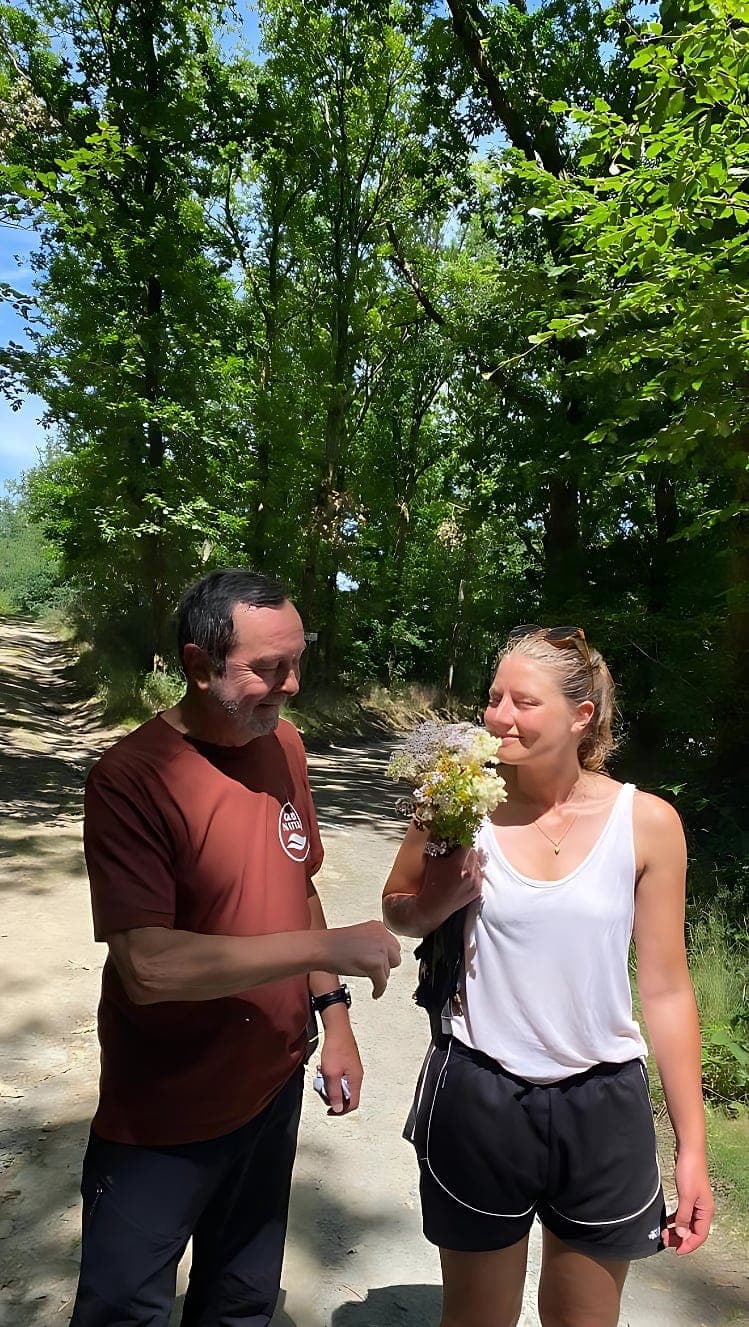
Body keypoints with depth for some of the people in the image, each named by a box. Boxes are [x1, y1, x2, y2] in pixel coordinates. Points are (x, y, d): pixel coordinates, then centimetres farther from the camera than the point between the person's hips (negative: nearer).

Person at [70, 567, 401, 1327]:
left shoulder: (283, 744, -3)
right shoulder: (132, 777, -23)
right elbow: (147, 966, -29)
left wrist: (333, 1017, 5)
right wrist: (327, 948, -30)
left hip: (272, 1088, 6)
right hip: (162, 1121, -6)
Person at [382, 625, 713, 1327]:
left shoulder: (647, 822, -11)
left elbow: (666, 988, -3)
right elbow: (400, 913, 6)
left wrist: (692, 1147, 0)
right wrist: (440, 901, -17)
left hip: (602, 1106, 1)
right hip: (477, 1097, 0)